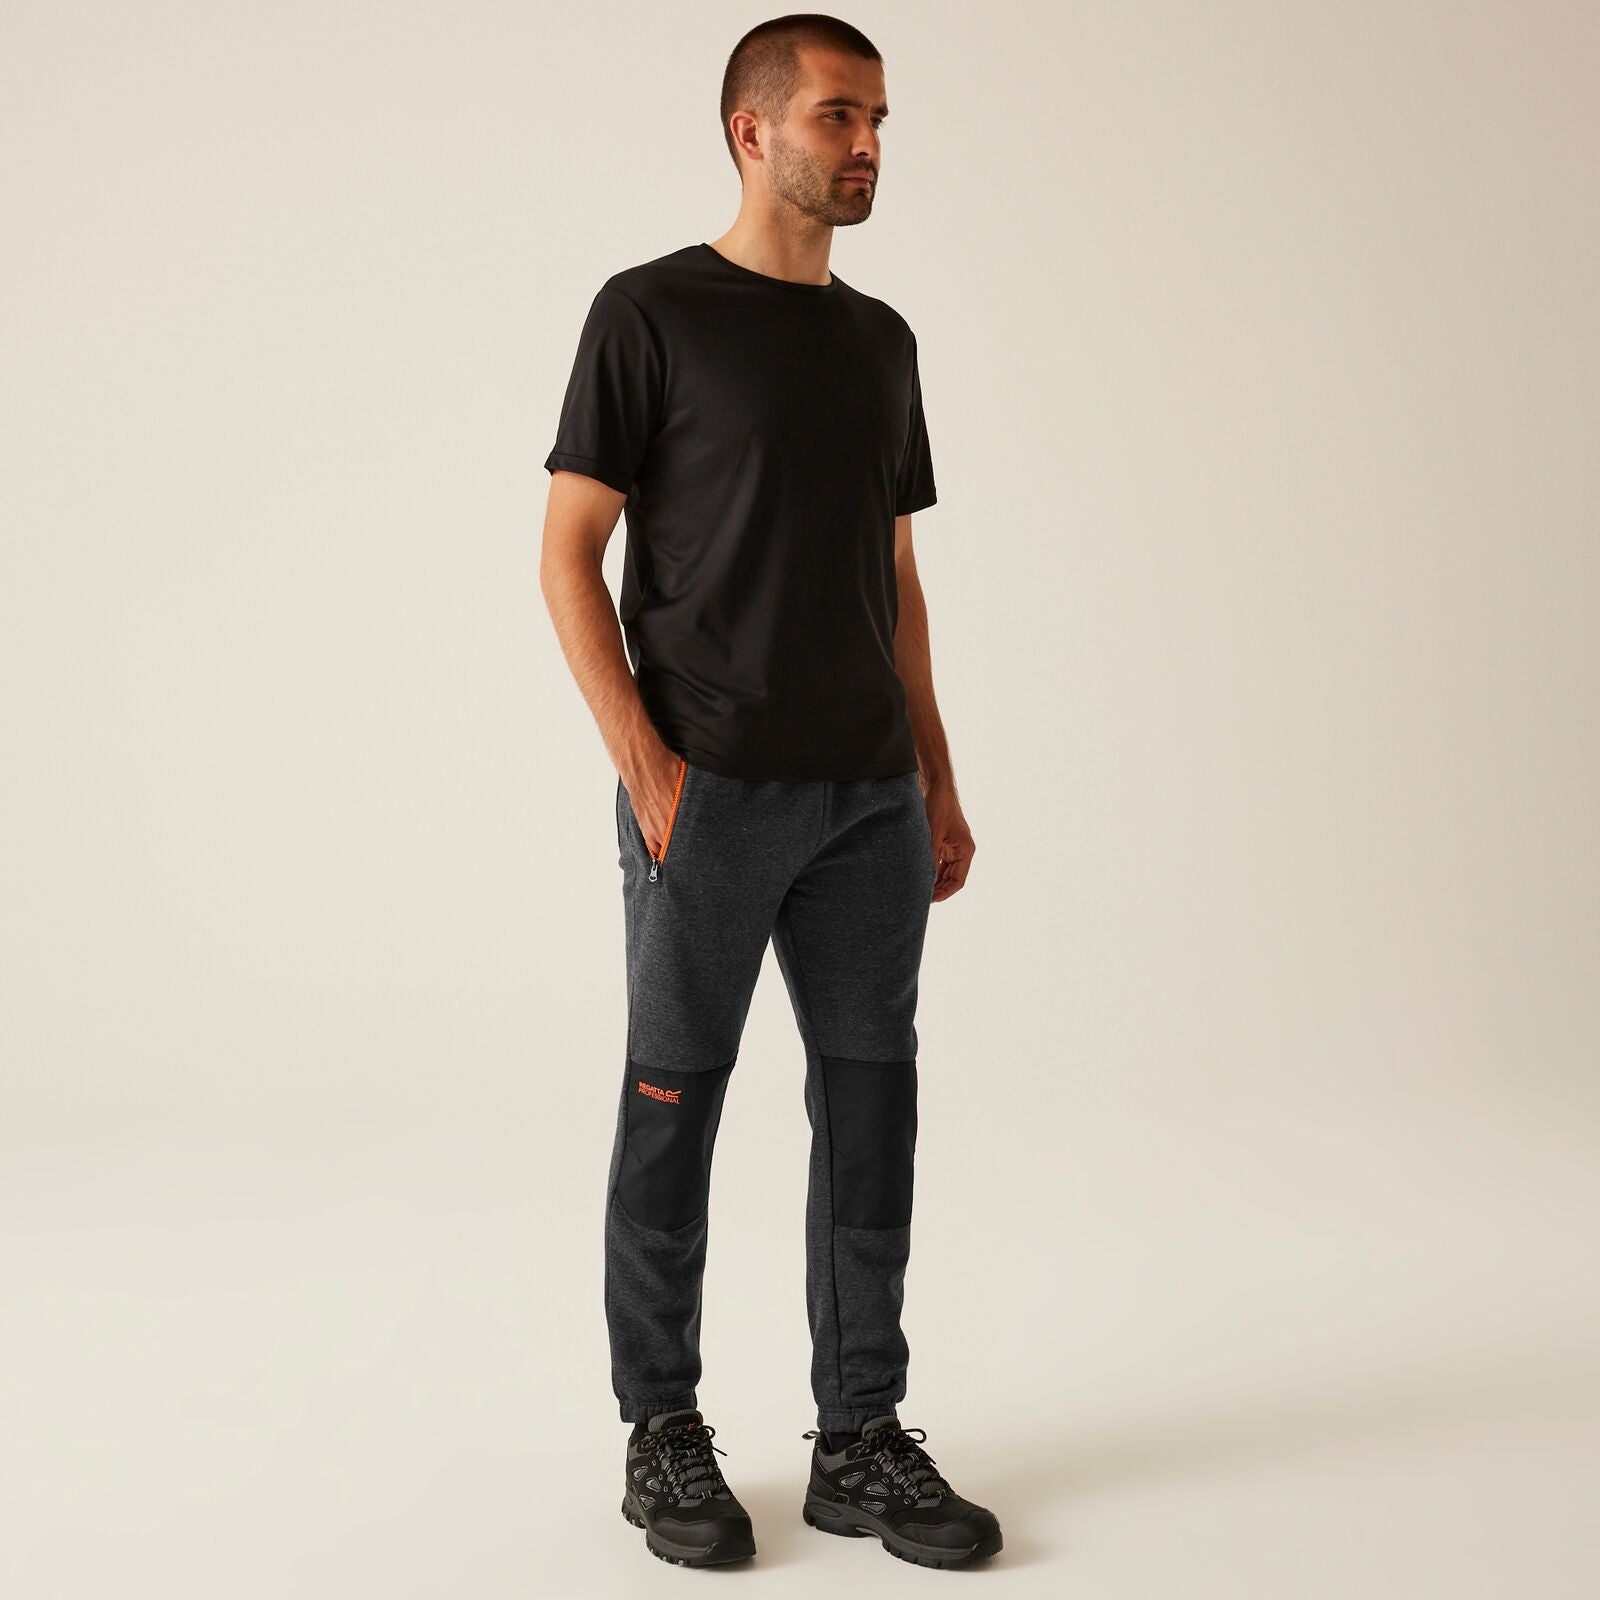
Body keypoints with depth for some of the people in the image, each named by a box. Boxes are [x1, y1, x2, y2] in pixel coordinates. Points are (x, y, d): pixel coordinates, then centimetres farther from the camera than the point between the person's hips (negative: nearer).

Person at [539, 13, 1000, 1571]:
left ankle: (860, 1438, 19)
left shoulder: (881, 340, 15)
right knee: (673, 1110, 4)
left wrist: (938, 782, 13)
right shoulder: (652, 312, -3)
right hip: (709, 798, -6)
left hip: (869, 799, 6)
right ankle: (663, 1434, 19)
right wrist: (645, 762, -14)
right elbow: (568, 554, -6)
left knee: (870, 1109, 7)